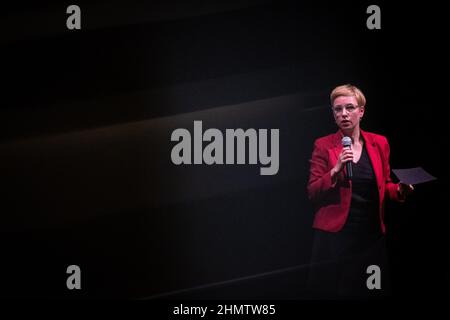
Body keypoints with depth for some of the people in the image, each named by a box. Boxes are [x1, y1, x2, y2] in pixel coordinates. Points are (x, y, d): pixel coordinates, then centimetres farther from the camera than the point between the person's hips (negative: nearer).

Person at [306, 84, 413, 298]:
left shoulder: (379, 143, 7)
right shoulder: (324, 145, -2)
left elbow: (384, 186, 16)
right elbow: (312, 194, -5)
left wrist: (400, 190, -5)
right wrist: (336, 169, -18)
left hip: (371, 234, 3)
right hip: (335, 236, -3)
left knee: (371, 292, 6)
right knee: (335, 293, 0)